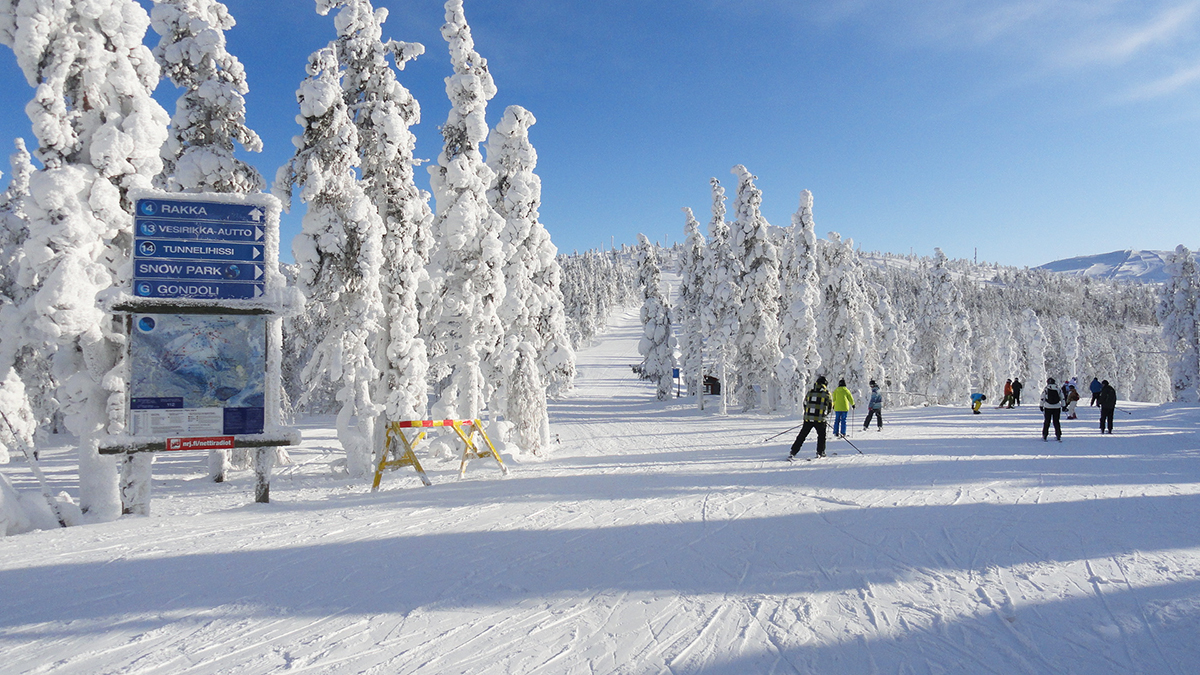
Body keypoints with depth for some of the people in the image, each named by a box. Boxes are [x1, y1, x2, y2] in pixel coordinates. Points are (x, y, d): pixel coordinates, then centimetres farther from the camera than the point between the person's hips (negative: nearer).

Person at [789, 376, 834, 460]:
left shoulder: (810, 392, 9)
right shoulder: (826, 393, -1)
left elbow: (805, 404, 17)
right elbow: (830, 405, 9)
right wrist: (826, 414, 26)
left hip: (808, 418, 3)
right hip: (820, 420, -3)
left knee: (801, 436, 7)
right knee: (821, 435, 21)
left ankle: (793, 453, 2)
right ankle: (820, 452, 24)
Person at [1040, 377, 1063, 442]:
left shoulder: (1046, 388, -4)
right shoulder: (1058, 388, 3)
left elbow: (1042, 398, -3)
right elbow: (1062, 398, 9)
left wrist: (1041, 406, 6)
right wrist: (1063, 406, 19)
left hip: (1048, 407, -2)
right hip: (1057, 407, 2)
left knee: (1047, 422, 7)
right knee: (1056, 422, 10)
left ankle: (1044, 436, 9)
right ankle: (1058, 436, 8)